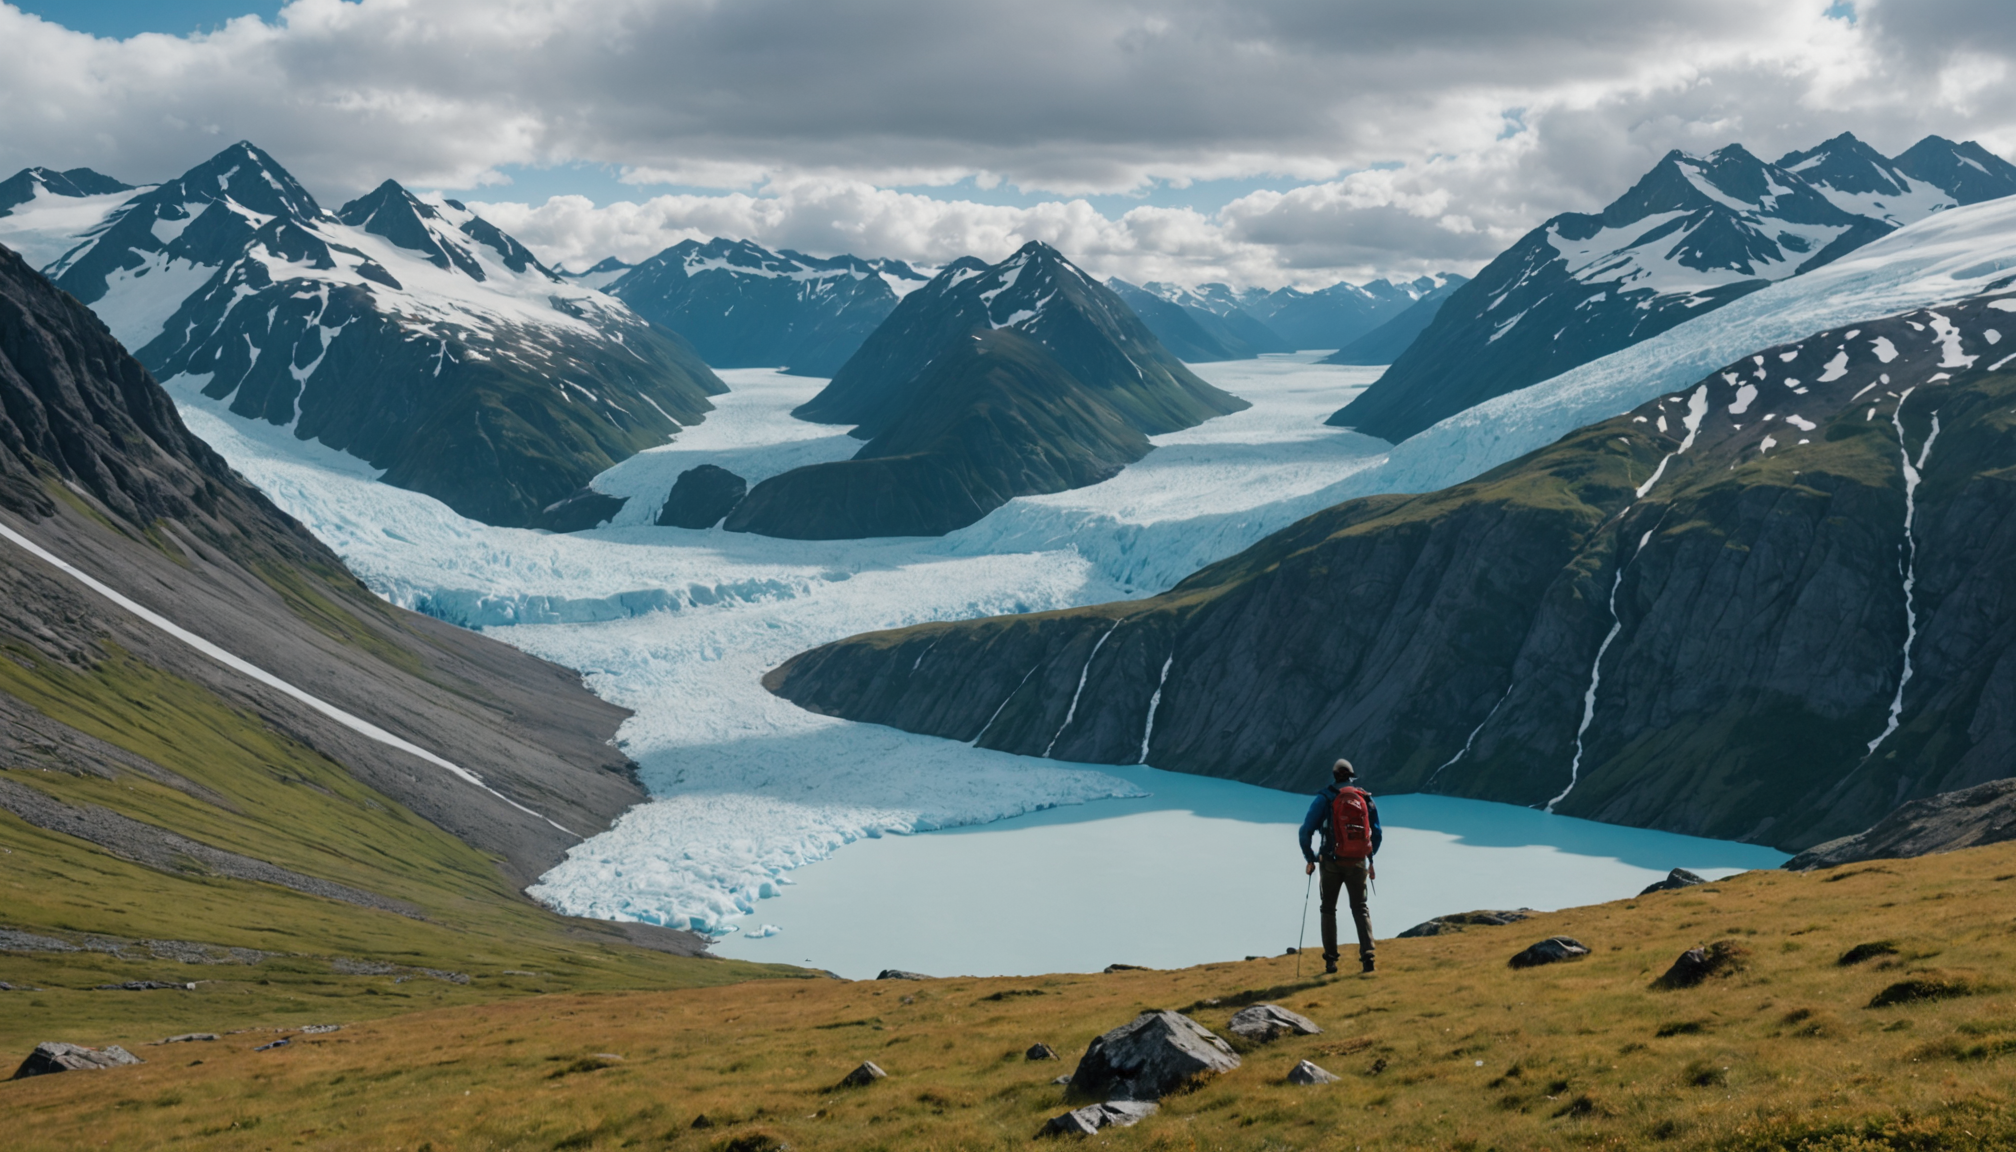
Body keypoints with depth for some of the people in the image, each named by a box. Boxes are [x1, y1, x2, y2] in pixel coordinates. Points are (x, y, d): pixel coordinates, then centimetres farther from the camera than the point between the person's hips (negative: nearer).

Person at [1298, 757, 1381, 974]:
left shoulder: (1324, 799, -4)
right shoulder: (1366, 799, 5)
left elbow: (1305, 832, -9)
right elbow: (1376, 834, 10)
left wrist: (1309, 859, 4)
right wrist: (1370, 860, 23)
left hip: (1331, 862, -2)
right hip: (1358, 864, 2)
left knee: (1329, 909, 13)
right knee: (1360, 909, 10)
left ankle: (1330, 960, 10)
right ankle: (1367, 955, -7)